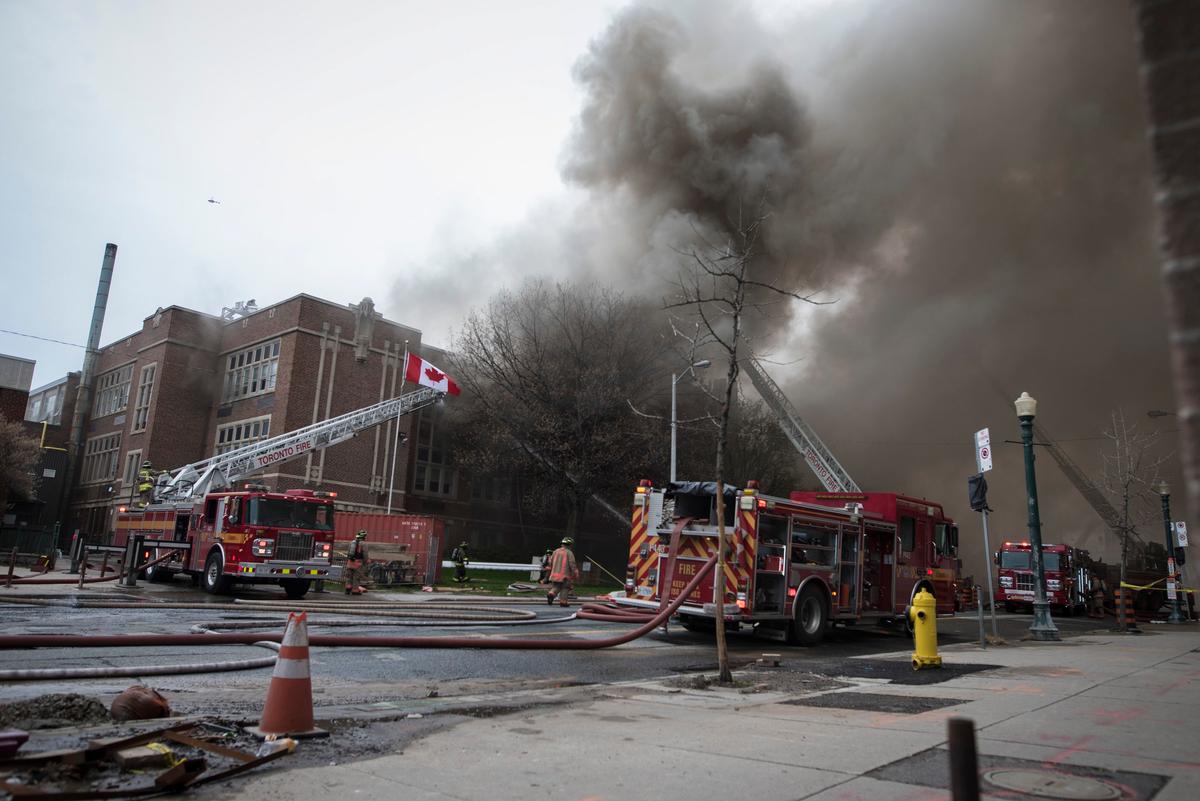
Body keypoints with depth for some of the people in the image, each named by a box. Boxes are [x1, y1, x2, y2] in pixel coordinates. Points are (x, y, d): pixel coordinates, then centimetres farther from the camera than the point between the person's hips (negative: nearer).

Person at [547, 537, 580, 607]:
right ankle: (563, 601, 8)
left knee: (556, 587, 13)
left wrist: (552, 571, 30)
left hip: (555, 573, 5)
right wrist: (576, 575, -4)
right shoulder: (569, 553, -6)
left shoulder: (556, 551, 11)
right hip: (565, 574, -5)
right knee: (564, 588, 8)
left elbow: (551, 562, 16)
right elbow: (572, 565, -10)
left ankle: (551, 594, -12)